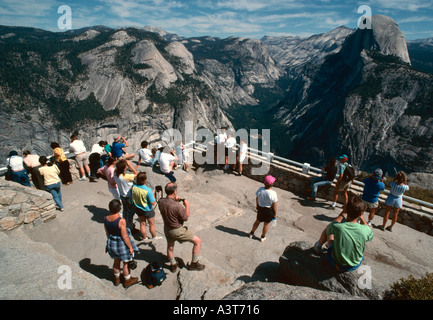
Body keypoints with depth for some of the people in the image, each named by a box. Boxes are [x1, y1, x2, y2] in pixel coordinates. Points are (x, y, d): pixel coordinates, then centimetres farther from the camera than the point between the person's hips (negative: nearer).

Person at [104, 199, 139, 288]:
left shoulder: (106, 219, -12)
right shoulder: (121, 220, -31)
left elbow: (107, 233, 3)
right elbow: (125, 236, -23)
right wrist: (130, 247, -10)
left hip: (111, 243, 6)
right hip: (122, 244, -6)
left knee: (116, 261, 29)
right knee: (126, 263, 18)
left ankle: (117, 279, 49)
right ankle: (127, 281, 38)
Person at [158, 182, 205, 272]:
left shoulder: (161, 201, -17)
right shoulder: (178, 206, -35)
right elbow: (186, 218, -18)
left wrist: (174, 200, 4)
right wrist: (187, 206, -8)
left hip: (167, 228, 7)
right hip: (177, 230, -6)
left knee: (170, 246, 31)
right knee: (198, 241, 11)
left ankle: (173, 265, 52)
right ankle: (194, 264, 24)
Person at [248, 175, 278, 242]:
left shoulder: (260, 189, -16)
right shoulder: (273, 193, -28)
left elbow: (257, 198, 0)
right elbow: (274, 205, -18)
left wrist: (257, 206, 18)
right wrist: (275, 213, -3)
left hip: (260, 208, 4)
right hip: (269, 210, -3)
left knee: (257, 221, 25)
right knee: (266, 224, 19)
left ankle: (251, 233, 44)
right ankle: (263, 237, 38)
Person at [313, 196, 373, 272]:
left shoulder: (336, 227, -30)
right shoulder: (365, 230, -27)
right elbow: (370, 235, 2)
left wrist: (343, 213, 2)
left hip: (336, 263, -1)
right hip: (355, 265, 2)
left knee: (328, 229, 15)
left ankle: (318, 246, 43)